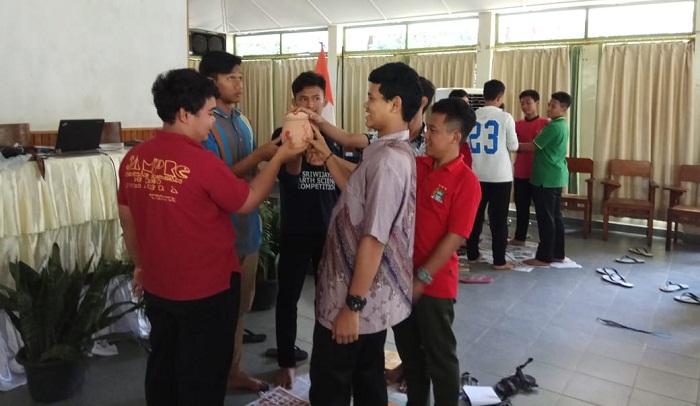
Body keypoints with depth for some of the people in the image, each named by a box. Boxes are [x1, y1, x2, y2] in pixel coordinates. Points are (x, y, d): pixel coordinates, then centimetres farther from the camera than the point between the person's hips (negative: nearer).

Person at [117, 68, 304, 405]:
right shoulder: (201, 162, -23)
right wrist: (279, 157, -1)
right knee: (202, 378, 12)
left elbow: (127, 220, 8)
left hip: (158, 288, 7)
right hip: (207, 292, -6)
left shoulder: (133, 159, -3)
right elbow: (247, 201, -10)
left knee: (162, 369, 23)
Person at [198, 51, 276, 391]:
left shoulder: (242, 121, 11)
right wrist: (260, 155, -23)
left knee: (241, 302, 17)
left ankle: (233, 371, 34)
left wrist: (272, 156, 0)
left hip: (247, 225, 8)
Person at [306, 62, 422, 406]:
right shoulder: (389, 152, 8)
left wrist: (352, 305, -22)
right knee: (366, 378, 22)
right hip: (374, 297, 10)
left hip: (358, 299, -10)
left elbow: (374, 239, -26)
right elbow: (359, 197, 19)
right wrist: (327, 155, 13)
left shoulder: (388, 160, -25)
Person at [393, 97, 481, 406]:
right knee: (408, 350, 21)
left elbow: (454, 238, -17)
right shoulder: (415, 166, 2)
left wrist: (422, 279, -17)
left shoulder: (466, 181, -15)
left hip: (435, 284, -6)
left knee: (439, 356, 10)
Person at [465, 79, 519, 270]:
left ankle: (472, 254, 22)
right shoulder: (505, 117, -8)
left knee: (475, 215, 14)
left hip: (477, 174, 4)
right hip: (500, 175, -3)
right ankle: (499, 261, 6)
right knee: (499, 218, 2)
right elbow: (513, 146, -1)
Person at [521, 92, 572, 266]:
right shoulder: (562, 125, 16)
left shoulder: (553, 126, -16)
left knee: (545, 217, -5)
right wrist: (520, 146, 14)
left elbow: (533, 146, -14)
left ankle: (544, 257, 0)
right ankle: (558, 254, 20)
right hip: (556, 176, 10)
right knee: (555, 216, 13)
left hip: (547, 177, -10)